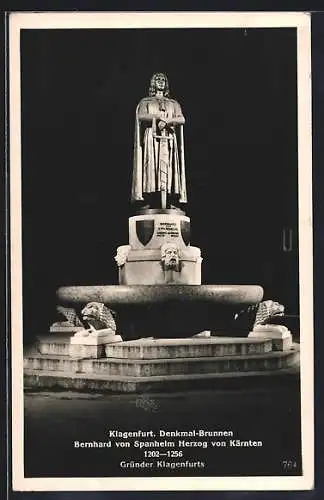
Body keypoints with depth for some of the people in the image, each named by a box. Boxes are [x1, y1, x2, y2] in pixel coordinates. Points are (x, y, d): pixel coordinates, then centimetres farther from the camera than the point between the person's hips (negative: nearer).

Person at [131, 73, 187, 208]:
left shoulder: (174, 103, 22)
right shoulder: (145, 102, 18)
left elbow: (181, 119, 5)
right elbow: (141, 116, -2)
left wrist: (166, 120, -11)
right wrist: (159, 116, -10)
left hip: (168, 140, 1)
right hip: (151, 138, -1)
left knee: (166, 169, -12)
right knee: (151, 168, -14)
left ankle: (165, 205, -21)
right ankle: (150, 202, -21)